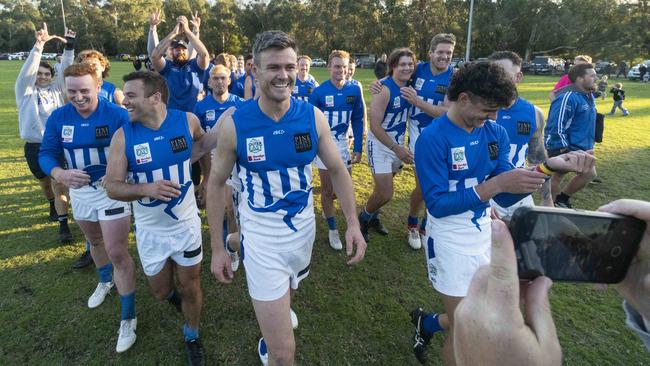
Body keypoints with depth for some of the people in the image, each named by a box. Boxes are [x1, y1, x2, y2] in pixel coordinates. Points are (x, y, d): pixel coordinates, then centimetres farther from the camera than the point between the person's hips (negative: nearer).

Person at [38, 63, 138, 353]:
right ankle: (105, 281, 57)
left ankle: (128, 318, 9)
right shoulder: (58, 117, -6)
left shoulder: (117, 115, -19)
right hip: (79, 191, 5)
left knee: (117, 252, -6)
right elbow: (46, 153, -3)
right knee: (95, 241, 26)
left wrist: (119, 174, -33)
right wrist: (60, 174, -25)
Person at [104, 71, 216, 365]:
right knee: (161, 293, 16)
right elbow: (111, 187, -14)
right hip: (150, 231, 1)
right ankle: (172, 293, 54)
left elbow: (203, 141, 12)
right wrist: (146, 189, -33)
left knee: (190, 288, 10)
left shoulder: (187, 121, -12)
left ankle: (192, 337, 38)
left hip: (186, 224, 0)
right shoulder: (123, 135, -14)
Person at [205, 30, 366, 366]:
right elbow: (216, 184, -5)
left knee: (287, 294, 32)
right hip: (262, 239, -3)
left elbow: (337, 169, 1)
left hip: (304, 229, 4)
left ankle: (272, 326, 64)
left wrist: (353, 222, -6)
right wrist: (217, 248, -4)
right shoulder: (233, 123, -16)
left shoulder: (313, 116, -9)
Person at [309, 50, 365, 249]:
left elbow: (358, 120, 5)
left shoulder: (354, 90, -2)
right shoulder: (319, 92, -11)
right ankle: (332, 229, 20)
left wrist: (358, 148, 2)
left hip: (343, 142, 4)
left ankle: (327, 204, 43)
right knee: (328, 189, 3)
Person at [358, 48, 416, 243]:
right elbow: (375, 126, -22)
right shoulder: (384, 89, -20)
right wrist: (397, 149, -23)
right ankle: (364, 217, 20)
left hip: (398, 143, 7)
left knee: (383, 186, 18)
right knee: (385, 194, -8)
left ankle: (372, 216, 41)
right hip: (380, 145, -6)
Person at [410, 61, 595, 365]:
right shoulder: (432, 139, -19)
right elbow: (436, 205, -23)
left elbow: (506, 198, -5)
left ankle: (426, 324, 45)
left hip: (486, 236, 6)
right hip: (451, 243, -6)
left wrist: (550, 166, -20)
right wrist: (495, 184, -31)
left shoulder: (496, 133, -1)